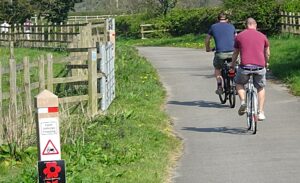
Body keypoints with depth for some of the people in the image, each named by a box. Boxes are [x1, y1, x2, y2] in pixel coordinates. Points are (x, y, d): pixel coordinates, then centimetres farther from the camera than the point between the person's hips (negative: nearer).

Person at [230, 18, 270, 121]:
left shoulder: (239, 36, 10)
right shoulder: (262, 36, 12)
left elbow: (235, 53, 19)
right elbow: (267, 53, 22)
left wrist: (232, 65, 37)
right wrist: (266, 64, 42)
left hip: (245, 67, -1)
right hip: (260, 67, 1)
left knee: (239, 83, 26)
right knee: (261, 88, 23)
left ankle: (243, 102, 3)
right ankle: (260, 112, 15)